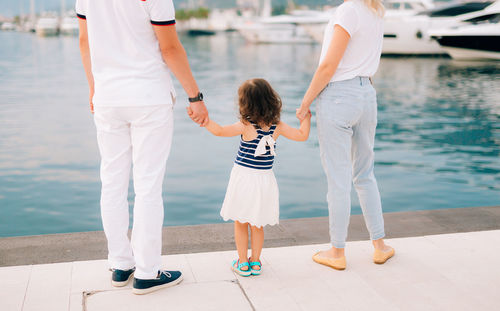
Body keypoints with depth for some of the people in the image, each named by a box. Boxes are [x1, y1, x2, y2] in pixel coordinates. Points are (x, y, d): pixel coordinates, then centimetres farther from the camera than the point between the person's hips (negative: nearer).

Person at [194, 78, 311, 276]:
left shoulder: (246, 126, -15)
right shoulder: (277, 126, -5)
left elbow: (220, 131, -19)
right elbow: (302, 135, 0)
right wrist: (305, 117, 15)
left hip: (243, 177, -3)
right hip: (264, 180, 3)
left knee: (240, 223, 13)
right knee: (257, 224, 18)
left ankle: (243, 263, 18)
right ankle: (255, 262, 24)